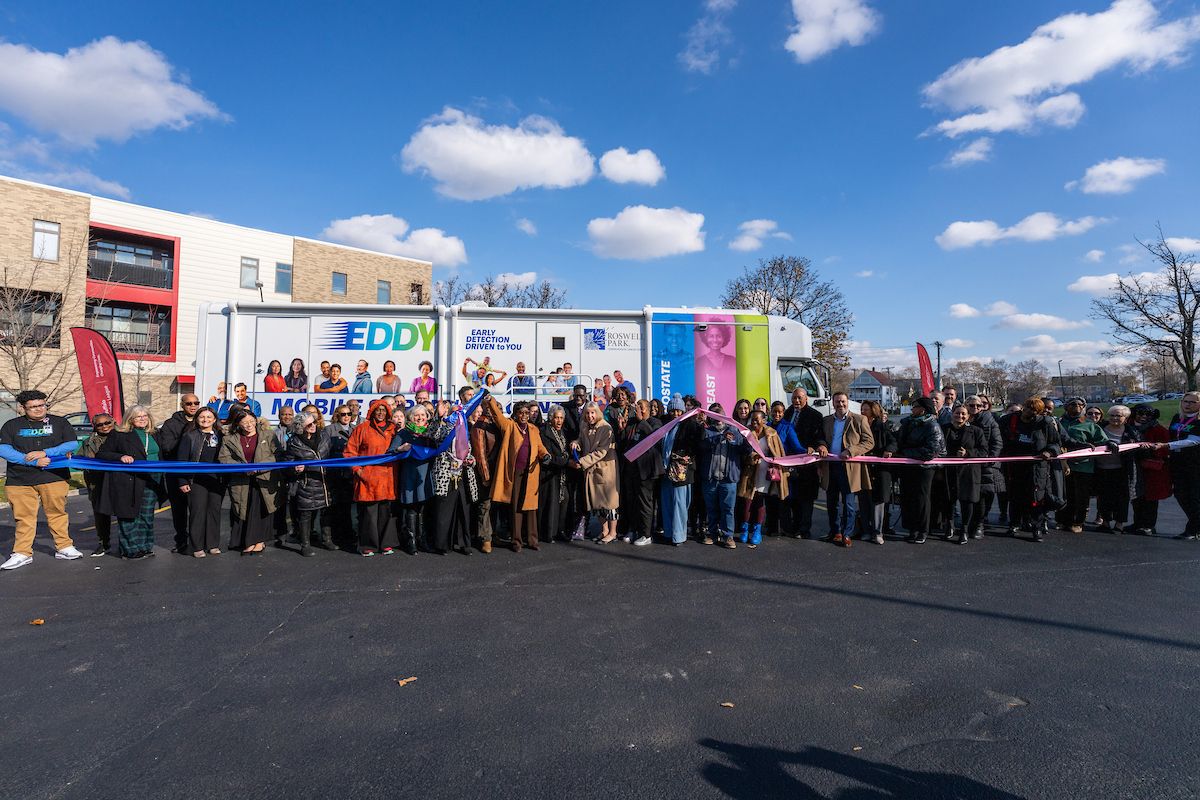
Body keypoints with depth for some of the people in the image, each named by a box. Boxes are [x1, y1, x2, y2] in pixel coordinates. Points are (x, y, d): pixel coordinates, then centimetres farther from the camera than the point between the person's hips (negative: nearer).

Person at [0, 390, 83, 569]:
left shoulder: (59, 422, 8)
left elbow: (73, 444, 0)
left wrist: (45, 453, -12)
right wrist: (33, 461, -15)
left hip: (53, 476, 0)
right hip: (20, 479, 1)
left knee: (57, 513, 3)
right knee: (24, 516, 2)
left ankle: (64, 548, 11)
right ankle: (22, 553, 10)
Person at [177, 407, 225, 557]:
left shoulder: (220, 436, 11)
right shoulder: (189, 436, 2)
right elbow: (182, 459, -1)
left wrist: (225, 479, 7)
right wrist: (182, 481, -7)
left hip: (216, 480, 3)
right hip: (196, 481, -3)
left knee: (215, 510, 6)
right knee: (198, 512, -3)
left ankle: (213, 544, 15)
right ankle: (197, 547, 6)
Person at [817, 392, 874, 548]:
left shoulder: (859, 420, 0)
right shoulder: (826, 421, 13)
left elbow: (869, 442, -3)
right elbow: (821, 438, 22)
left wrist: (851, 451, -16)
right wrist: (822, 445, -2)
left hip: (849, 467, -4)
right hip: (830, 466, 4)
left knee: (849, 504, -1)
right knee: (832, 503, 12)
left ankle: (847, 535, 10)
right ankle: (835, 532, 24)